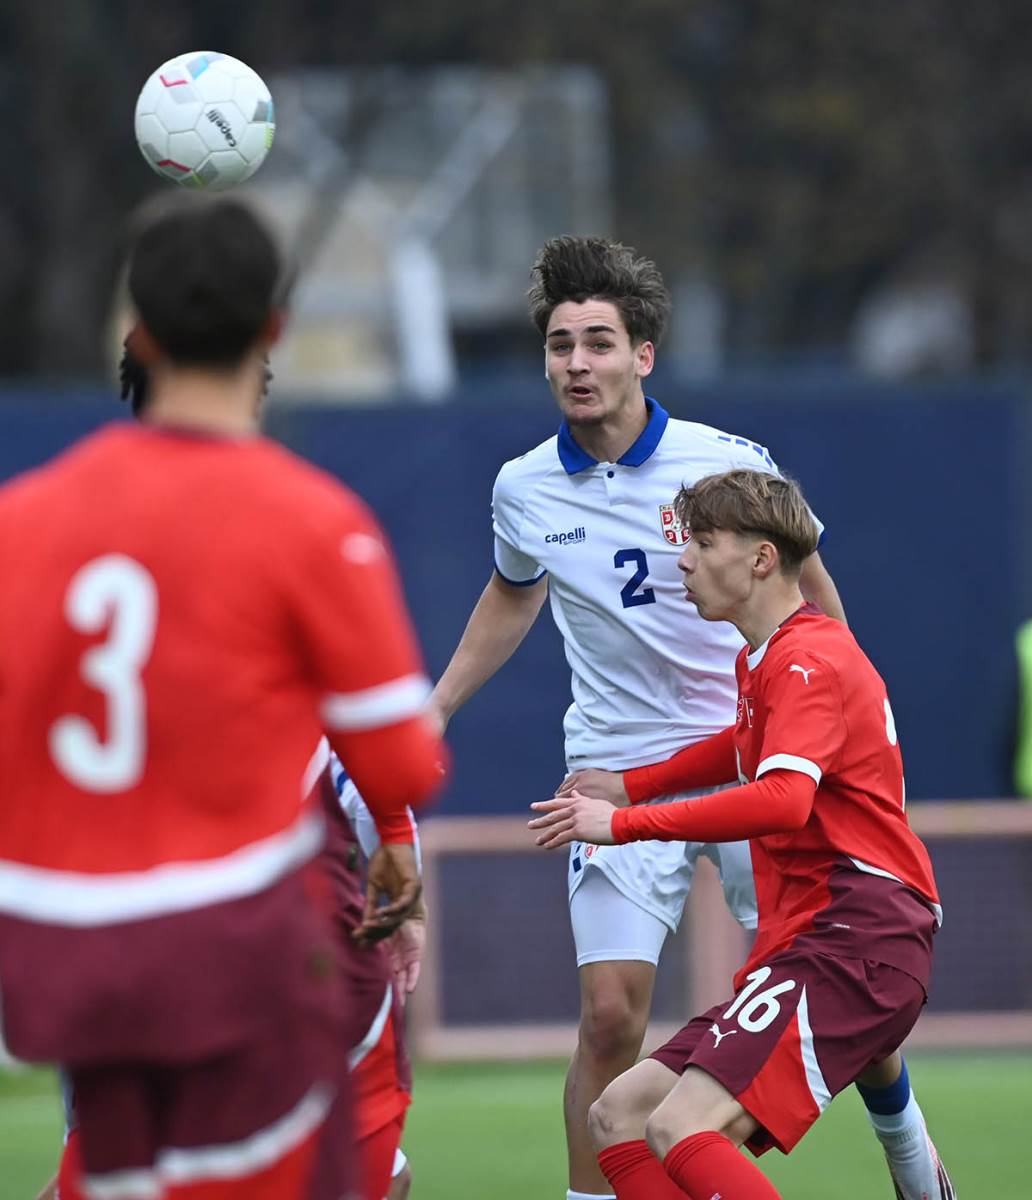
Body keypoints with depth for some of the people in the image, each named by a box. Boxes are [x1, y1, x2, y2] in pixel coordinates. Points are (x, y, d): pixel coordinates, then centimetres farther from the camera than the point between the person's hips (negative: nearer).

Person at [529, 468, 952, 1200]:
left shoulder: (806, 661, -11)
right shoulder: (761, 659, 21)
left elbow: (782, 801, -29)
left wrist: (624, 824, -24)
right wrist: (630, 784, 32)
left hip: (853, 946, -11)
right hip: (805, 947, 11)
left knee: (681, 1127, -25)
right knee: (620, 1118, 5)